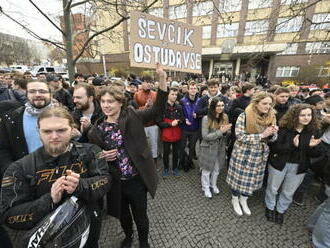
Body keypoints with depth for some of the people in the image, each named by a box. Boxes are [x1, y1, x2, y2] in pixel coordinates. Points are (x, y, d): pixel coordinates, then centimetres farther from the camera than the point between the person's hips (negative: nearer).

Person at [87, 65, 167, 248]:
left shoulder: (133, 116, -9)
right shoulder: (96, 130, -2)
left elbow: (157, 111, -18)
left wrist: (162, 81, -27)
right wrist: (101, 157, -14)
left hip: (137, 179, -2)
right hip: (115, 182, 3)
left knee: (140, 215, 19)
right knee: (122, 215, 28)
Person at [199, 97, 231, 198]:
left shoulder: (225, 117, -3)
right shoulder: (206, 119, -19)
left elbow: (227, 134, 6)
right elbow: (205, 136, -20)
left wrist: (225, 131, -18)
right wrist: (220, 131, -26)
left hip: (220, 148, 5)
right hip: (208, 148, -4)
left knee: (217, 169, 21)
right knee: (207, 169, 13)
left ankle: (213, 185, 46)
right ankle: (205, 187, 37)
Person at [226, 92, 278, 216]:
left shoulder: (271, 117, 0)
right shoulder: (244, 116, -17)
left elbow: (272, 138, 6)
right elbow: (240, 136, -22)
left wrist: (273, 133, -17)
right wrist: (262, 135, -24)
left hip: (260, 155, 5)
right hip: (242, 153, -5)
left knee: (252, 178, 18)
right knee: (238, 177, 11)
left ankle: (243, 199, 43)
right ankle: (235, 199, 38)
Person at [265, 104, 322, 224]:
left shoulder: (313, 131, -4)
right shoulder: (284, 129, -16)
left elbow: (314, 154, 0)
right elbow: (274, 148, -19)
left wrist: (311, 147, -21)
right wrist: (293, 145, -31)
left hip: (299, 167, 3)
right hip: (279, 164, -3)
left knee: (288, 192, 18)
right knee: (272, 188, 15)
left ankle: (280, 210, 42)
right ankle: (270, 208, 40)